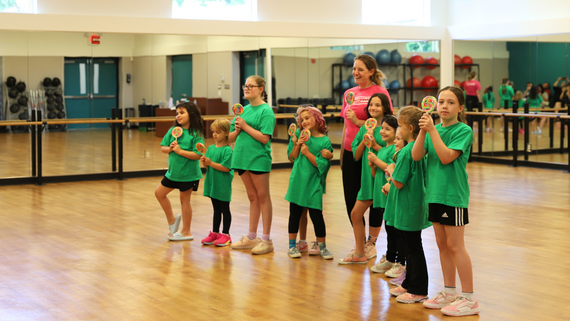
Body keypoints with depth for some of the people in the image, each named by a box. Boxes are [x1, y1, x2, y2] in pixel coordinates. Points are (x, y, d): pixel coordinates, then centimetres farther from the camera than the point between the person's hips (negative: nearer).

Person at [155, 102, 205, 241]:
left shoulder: (196, 134, -15)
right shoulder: (173, 130, 2)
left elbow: (197, 155, -22)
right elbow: (162, 147, 5)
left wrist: (180, 150, -24)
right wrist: (169, 148, -16)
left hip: (188, 173, -6)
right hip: (173, 171, 7)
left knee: (184, 200, 3)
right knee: (159, 193, 11)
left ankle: (186, 232, 16)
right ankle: (171, 219, 29)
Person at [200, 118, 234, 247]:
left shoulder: (227, 150, -15)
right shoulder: (211, 148, 7)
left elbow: (226, 168, -21)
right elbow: (207, 165, 11)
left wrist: (211, 163, -21)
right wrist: (204, 162, -10)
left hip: (223, 186, -7)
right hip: (212, 183, 7)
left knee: (225, 209, 5)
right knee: (216, 210, 17)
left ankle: (225, 235, 12)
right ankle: (214, 233, 24)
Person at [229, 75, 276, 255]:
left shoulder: (266, 110, -8)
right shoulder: (245, 109, 13)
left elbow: (264, 138, -18)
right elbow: (231, 138, 14)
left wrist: (245, 126, -15)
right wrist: (237, 129, -6)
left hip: (259, 158, -7)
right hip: (243, 158, 7)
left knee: (263, 197, 0)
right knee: (252, 197, 14)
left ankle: (266, 240, 5)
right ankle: (251, 238, 20)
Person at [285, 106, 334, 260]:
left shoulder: (325, 141, -5)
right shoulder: (300, 135, 4)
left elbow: (322, 165, -11)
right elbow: (292, 157, 5)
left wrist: (308, 152, -16)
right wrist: (297, 145, -10)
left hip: (314, 183, -3)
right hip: (297, 180, 3)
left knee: (316, 214, -1)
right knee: (295, 213, 8)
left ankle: (322, 246, 13)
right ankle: (292, 245, 19)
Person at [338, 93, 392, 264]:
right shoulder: (364, 128, 12)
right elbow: (356, 155, 7)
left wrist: (375, 145, -17)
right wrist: (364, 140, -7)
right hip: (367, 177, 7)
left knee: (377, 213, -2)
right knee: (355, 214, 10)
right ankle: (360, 253, 22)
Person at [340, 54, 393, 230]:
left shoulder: (380, 92, -5)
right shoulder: (349, 93, 13)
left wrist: (358, 121, -16)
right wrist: (341, 153, 19)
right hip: (350, 151, 6)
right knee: (351, 200, 7)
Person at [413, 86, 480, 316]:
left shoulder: (463, 130, -9)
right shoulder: (434, 129, 8)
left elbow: (446, 157, -20)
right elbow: (416, 155, -2)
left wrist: (432, 130, -21)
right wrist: (423, 131, -15)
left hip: (454, 194, -7)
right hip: (435, 193, 7)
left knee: (455, 245, -5)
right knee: (442, 244, 13)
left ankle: (469, 299, 2)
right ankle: (449, 292, 24)